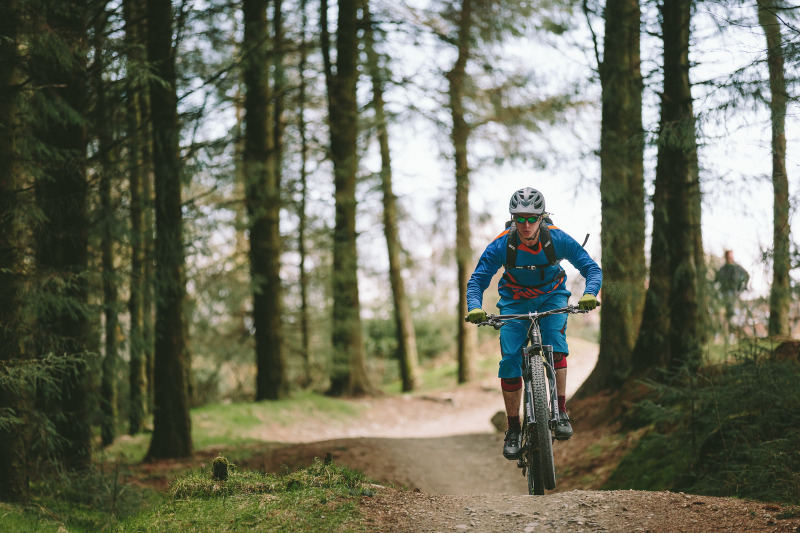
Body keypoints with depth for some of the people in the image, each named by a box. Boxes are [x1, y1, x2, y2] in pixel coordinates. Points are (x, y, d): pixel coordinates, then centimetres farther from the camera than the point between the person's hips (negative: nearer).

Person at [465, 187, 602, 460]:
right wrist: (474, 307, -38)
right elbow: (477, 280, -18)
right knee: (510, 362, -13)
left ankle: (561, 412, -20)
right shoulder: (501, 246, -23)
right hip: (515, 301, 0)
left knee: (555, 343, -29)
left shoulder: (558, 240, -23)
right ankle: (513, 431, -1)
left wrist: (589, 294, -38)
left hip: (551, 298, 0)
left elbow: (591, 268, -17)